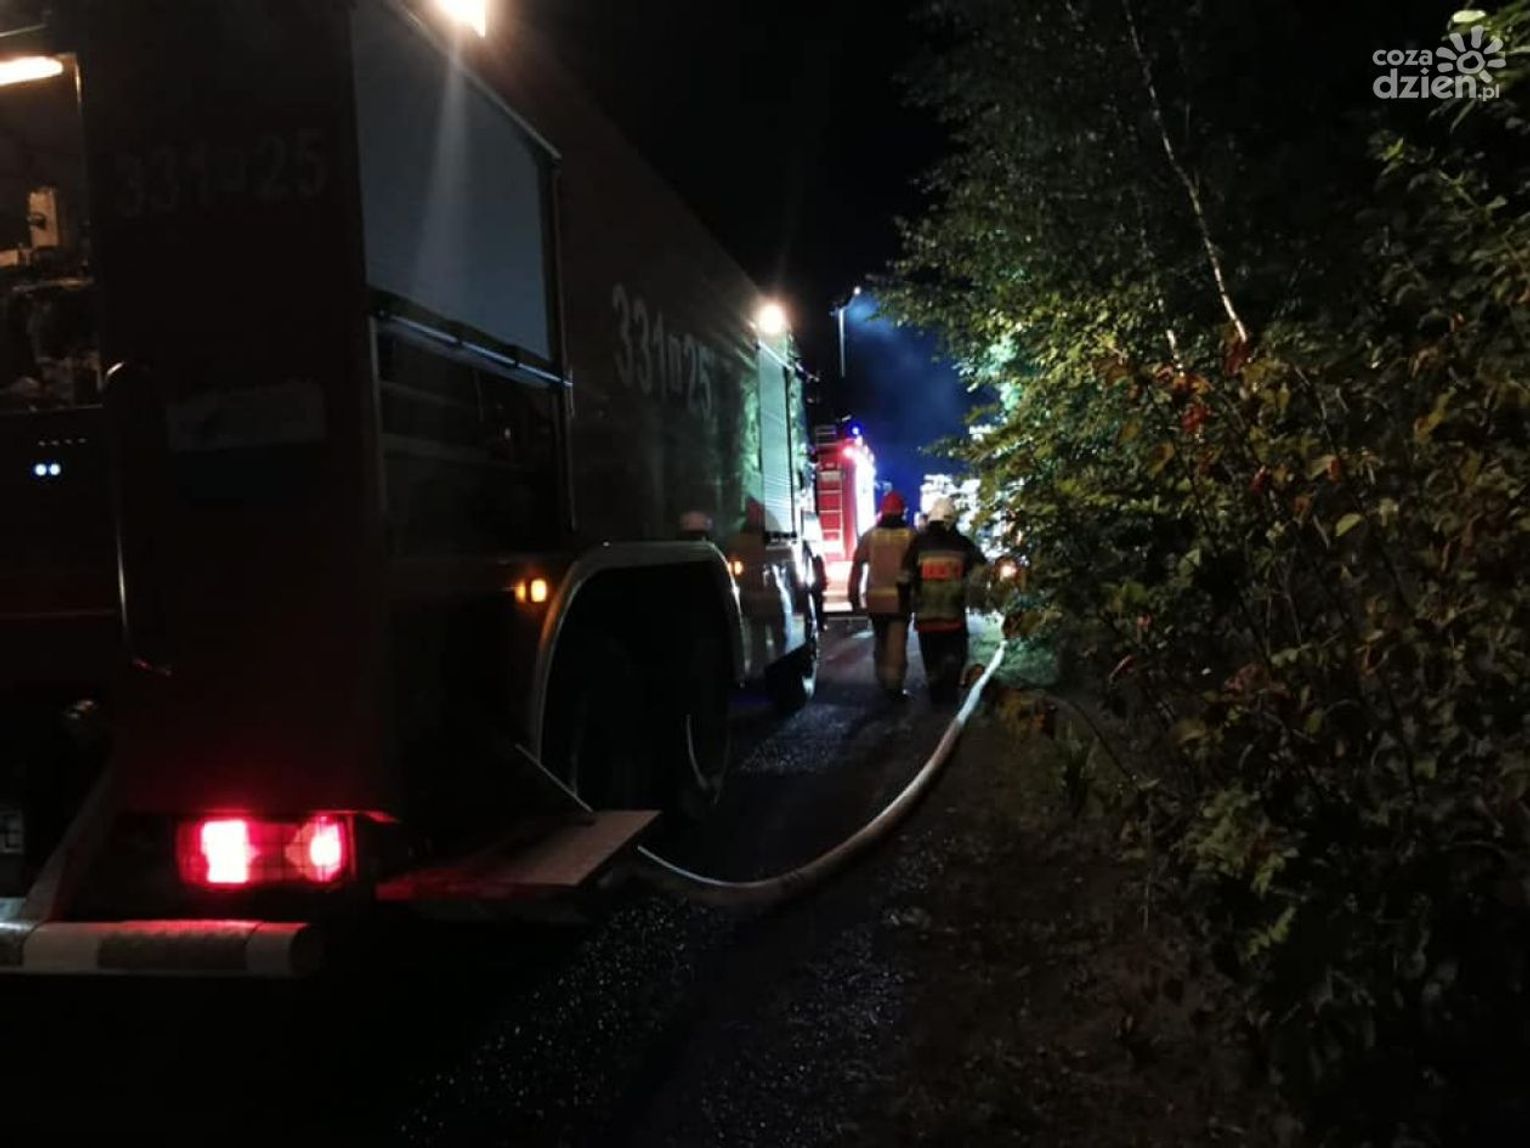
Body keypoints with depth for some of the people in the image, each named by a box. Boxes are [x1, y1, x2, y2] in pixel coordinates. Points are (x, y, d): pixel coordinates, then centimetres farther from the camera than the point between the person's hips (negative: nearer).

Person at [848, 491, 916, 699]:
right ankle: (894, 686, 0)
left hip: (876, 597, 3)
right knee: (897, 643, 2)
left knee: (880, 641, 19)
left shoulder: (870, 535, 1)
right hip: (901, 598, -2)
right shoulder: (911, 535, -4)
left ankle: (883, 680, 28)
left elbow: (857, 566, -1)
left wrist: (854, 596, 4)